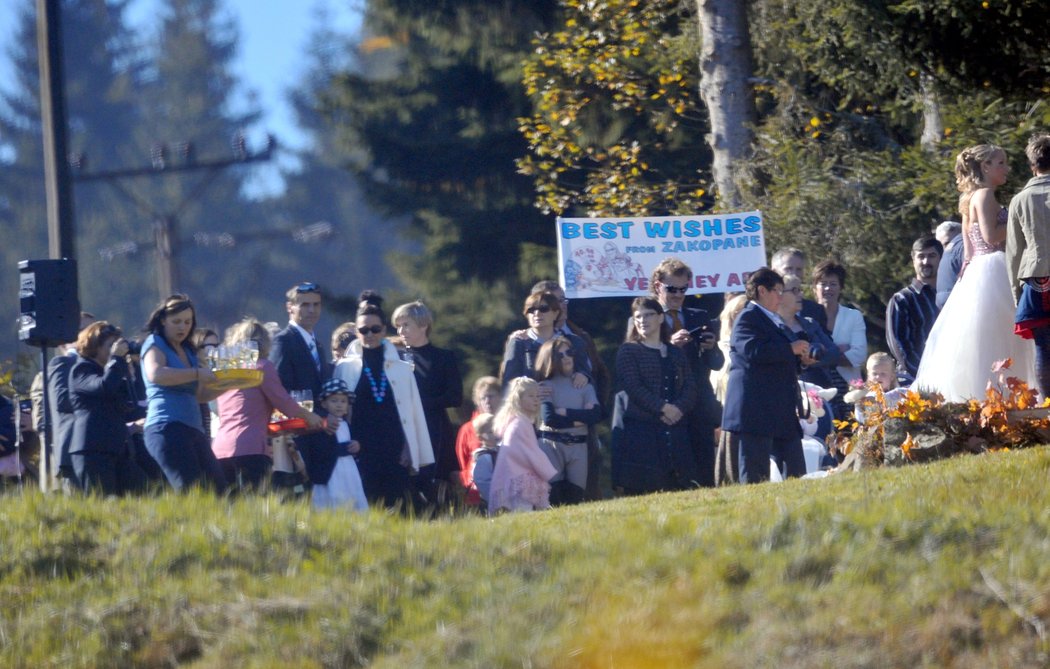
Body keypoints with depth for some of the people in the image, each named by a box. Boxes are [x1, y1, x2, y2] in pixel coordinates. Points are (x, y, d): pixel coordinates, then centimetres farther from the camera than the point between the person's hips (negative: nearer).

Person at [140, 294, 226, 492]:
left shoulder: (188, 351, 23)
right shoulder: (155, 344, 2)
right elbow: (156, 374, -20)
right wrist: (197, 373, -19)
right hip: (167, 428, -8)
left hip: (193, 429, 9)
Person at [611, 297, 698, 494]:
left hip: (674, 430, 4)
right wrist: (663, 408, -15)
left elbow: (690, 387, 9)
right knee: (641, 487, -12)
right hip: (639, 431, -4)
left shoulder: (676, 353, 18)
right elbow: (633, 387, -7)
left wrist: (678, 408, -11)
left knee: (674, 489, -3)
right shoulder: (628, 351, 6)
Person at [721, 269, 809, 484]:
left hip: (784, 409, 10)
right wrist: (791, 349, -16)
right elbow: (754, 351, -24)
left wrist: (800, 358, 14)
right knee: (756, 474, -8)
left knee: (796, 472, 5)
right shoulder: (748, 318, -7)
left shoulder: (774, 321, 24)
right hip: (757, 409, -10)